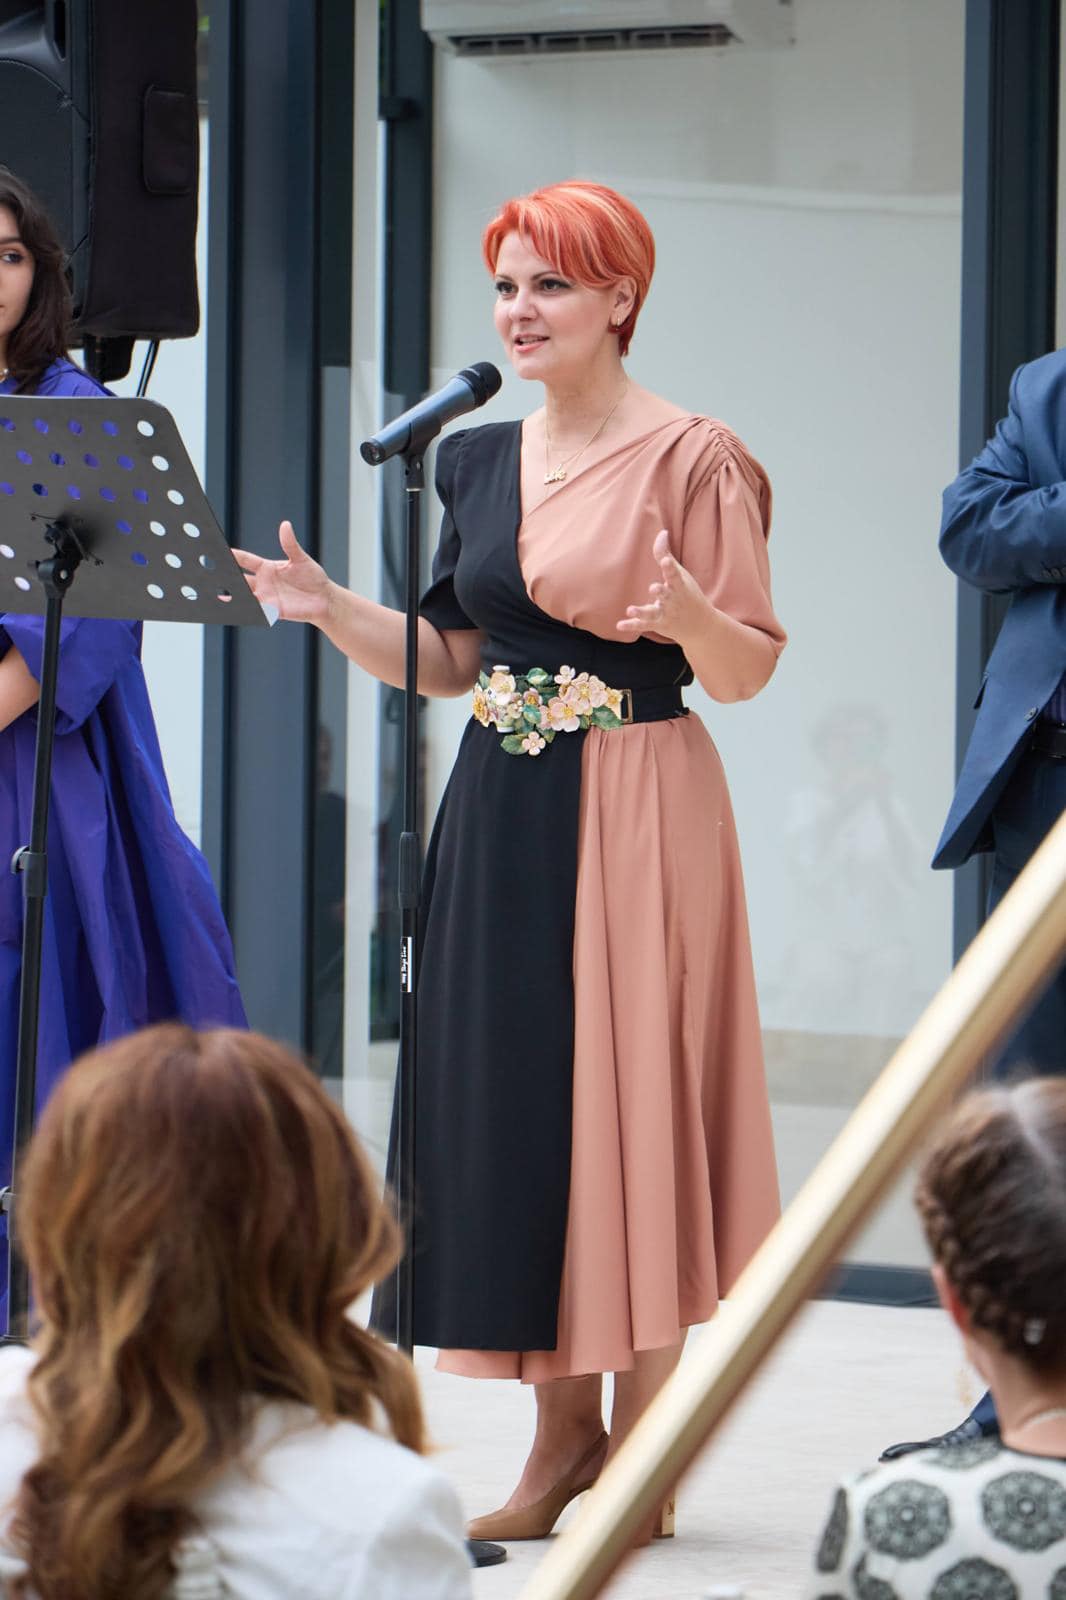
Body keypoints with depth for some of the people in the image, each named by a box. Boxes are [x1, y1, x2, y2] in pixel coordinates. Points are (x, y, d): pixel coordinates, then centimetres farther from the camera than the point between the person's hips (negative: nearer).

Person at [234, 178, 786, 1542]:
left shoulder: (691, 458, -6)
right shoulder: (478, 460, 12)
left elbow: (749, 673, -8)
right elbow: (450, 660, 16)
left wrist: (687, 615, -28)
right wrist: (330, 608, 1)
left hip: (636, 814, -6)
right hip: (500, 813, 6)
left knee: (626, 1102, -4)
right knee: (506, 1098, 5)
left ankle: (643, 1445, 6)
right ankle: (564, 1439, 15)